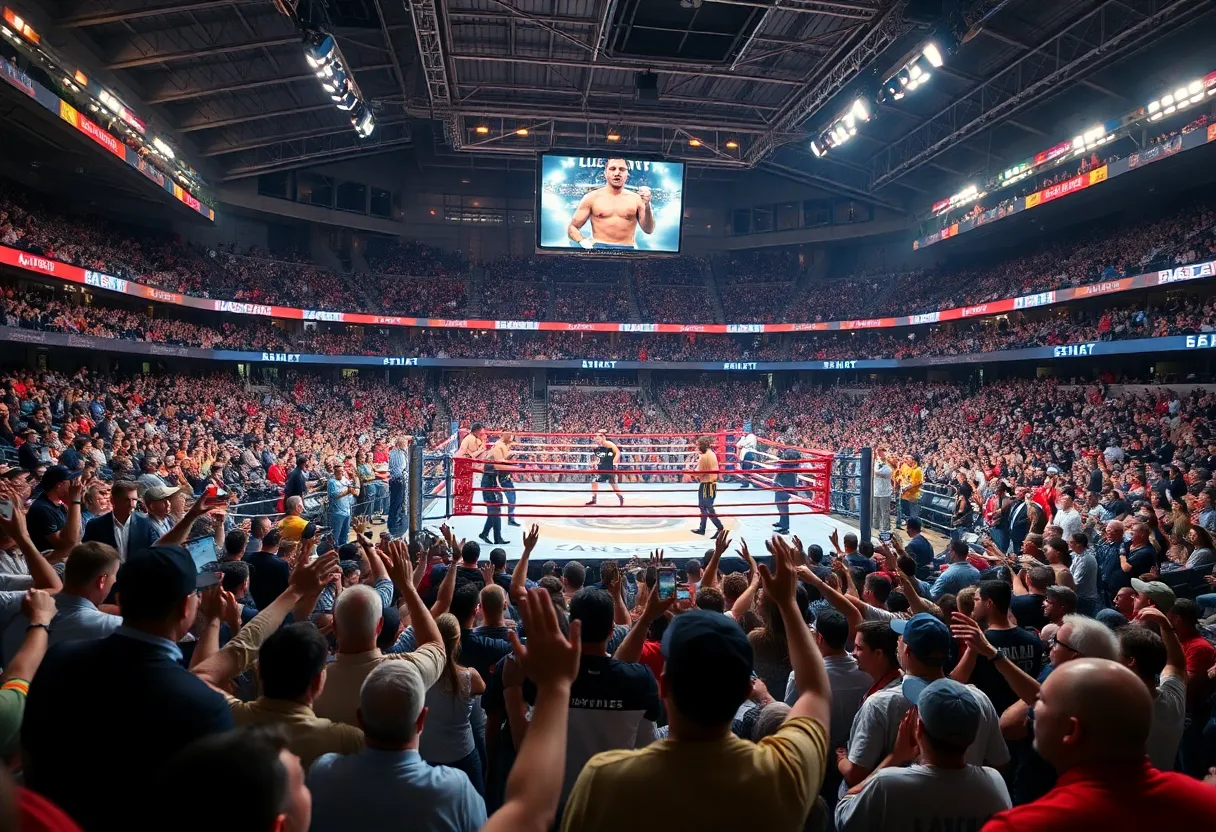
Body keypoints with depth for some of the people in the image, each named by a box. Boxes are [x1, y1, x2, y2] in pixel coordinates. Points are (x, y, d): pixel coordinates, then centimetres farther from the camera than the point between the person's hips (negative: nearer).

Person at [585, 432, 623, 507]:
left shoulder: (608, 444, -15)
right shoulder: (596, 447, 6)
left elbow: (618, 452, -19)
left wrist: (614, 463, -25)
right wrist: (596, 463, 8)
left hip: (609, 468, -7)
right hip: (601, 468, 7)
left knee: (613, 484, -5)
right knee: (594, 482, 3)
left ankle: (621, 499, 10)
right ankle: (593, 499, 14)